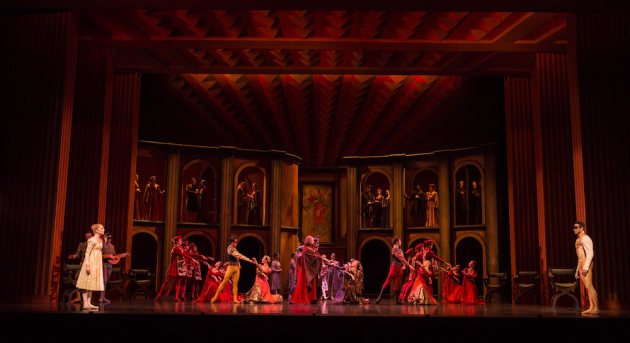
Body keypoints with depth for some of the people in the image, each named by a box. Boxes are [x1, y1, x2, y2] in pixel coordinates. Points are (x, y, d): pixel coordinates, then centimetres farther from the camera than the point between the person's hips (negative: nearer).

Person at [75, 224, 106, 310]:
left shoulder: (100, 240, 15)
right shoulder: (92, 240, -11)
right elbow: (87, 252, -14)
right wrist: (87, 265, -21)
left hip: (97, 264, 9)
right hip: (91, 262, -9)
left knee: (91, 283, 9)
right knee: (87, 283, -6)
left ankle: (89, 303, 11)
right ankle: (85, 304, -6)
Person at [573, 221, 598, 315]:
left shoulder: (585, 238, -8)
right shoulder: (578, 240, 21)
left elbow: (590, 254, -16)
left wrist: (585, 267, -23)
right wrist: (577, 270, 22)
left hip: (586, 264, -9)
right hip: (581, 264, 9)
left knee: (589, 286, -13)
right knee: (587, 287, 5)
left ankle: (596, 308, -11)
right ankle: (591, 307, 4)